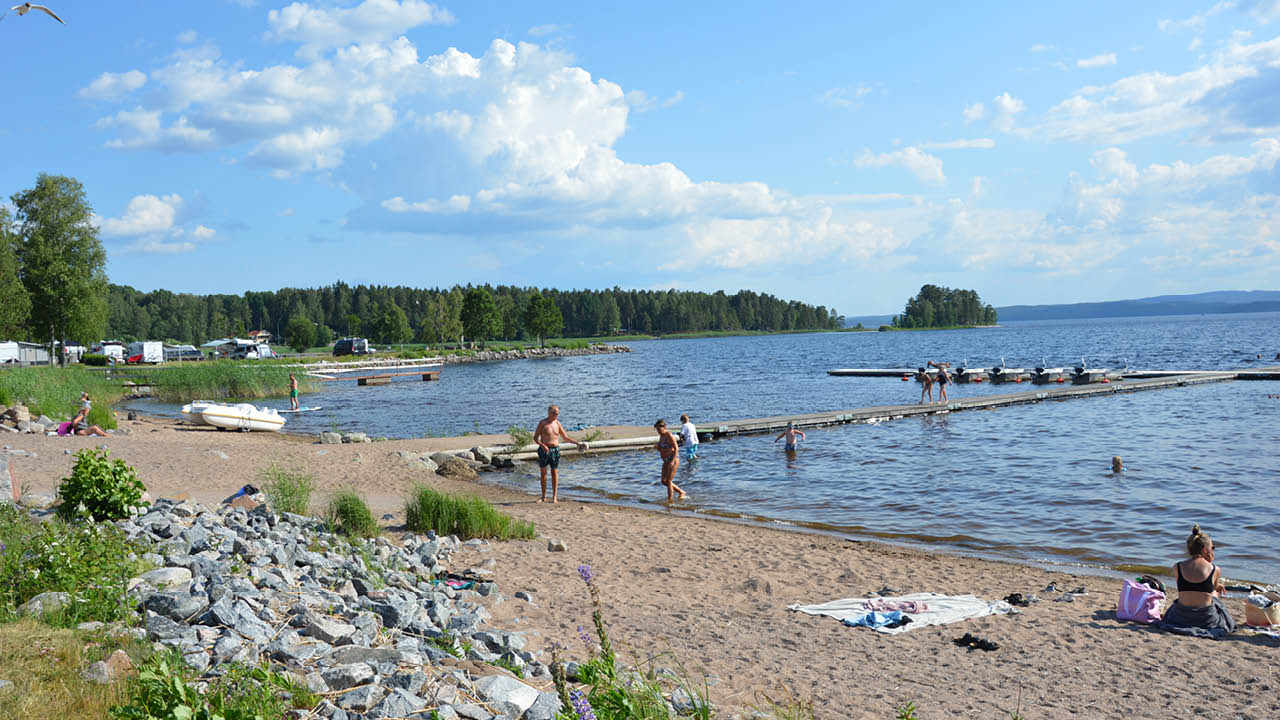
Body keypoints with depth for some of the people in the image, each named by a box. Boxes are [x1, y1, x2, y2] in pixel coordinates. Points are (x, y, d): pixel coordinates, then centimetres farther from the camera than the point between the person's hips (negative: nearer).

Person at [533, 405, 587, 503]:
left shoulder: (557, 424, 6)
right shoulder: (542, 423, -4)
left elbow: (566, 438, 14)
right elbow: (535, 437, -5)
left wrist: (577, 443, 5)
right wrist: (542, 445, -22)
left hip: (555, 450, 2)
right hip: (544, 450, -2)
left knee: (554, 473, 1)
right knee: (543, 473, 3)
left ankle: (554, 496, 6)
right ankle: (543, 496, 12)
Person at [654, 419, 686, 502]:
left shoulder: (669, 435, -17)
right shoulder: (661, 436, 10)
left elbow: (676, 449, -18)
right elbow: (660, 449, 20)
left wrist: (673, 461, -24)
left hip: (673, 459, -9)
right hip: (666, 461, 9)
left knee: (668, 481, -9)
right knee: (664, 481, 9)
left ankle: (670, 500, -2)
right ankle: (681, 492, 21)